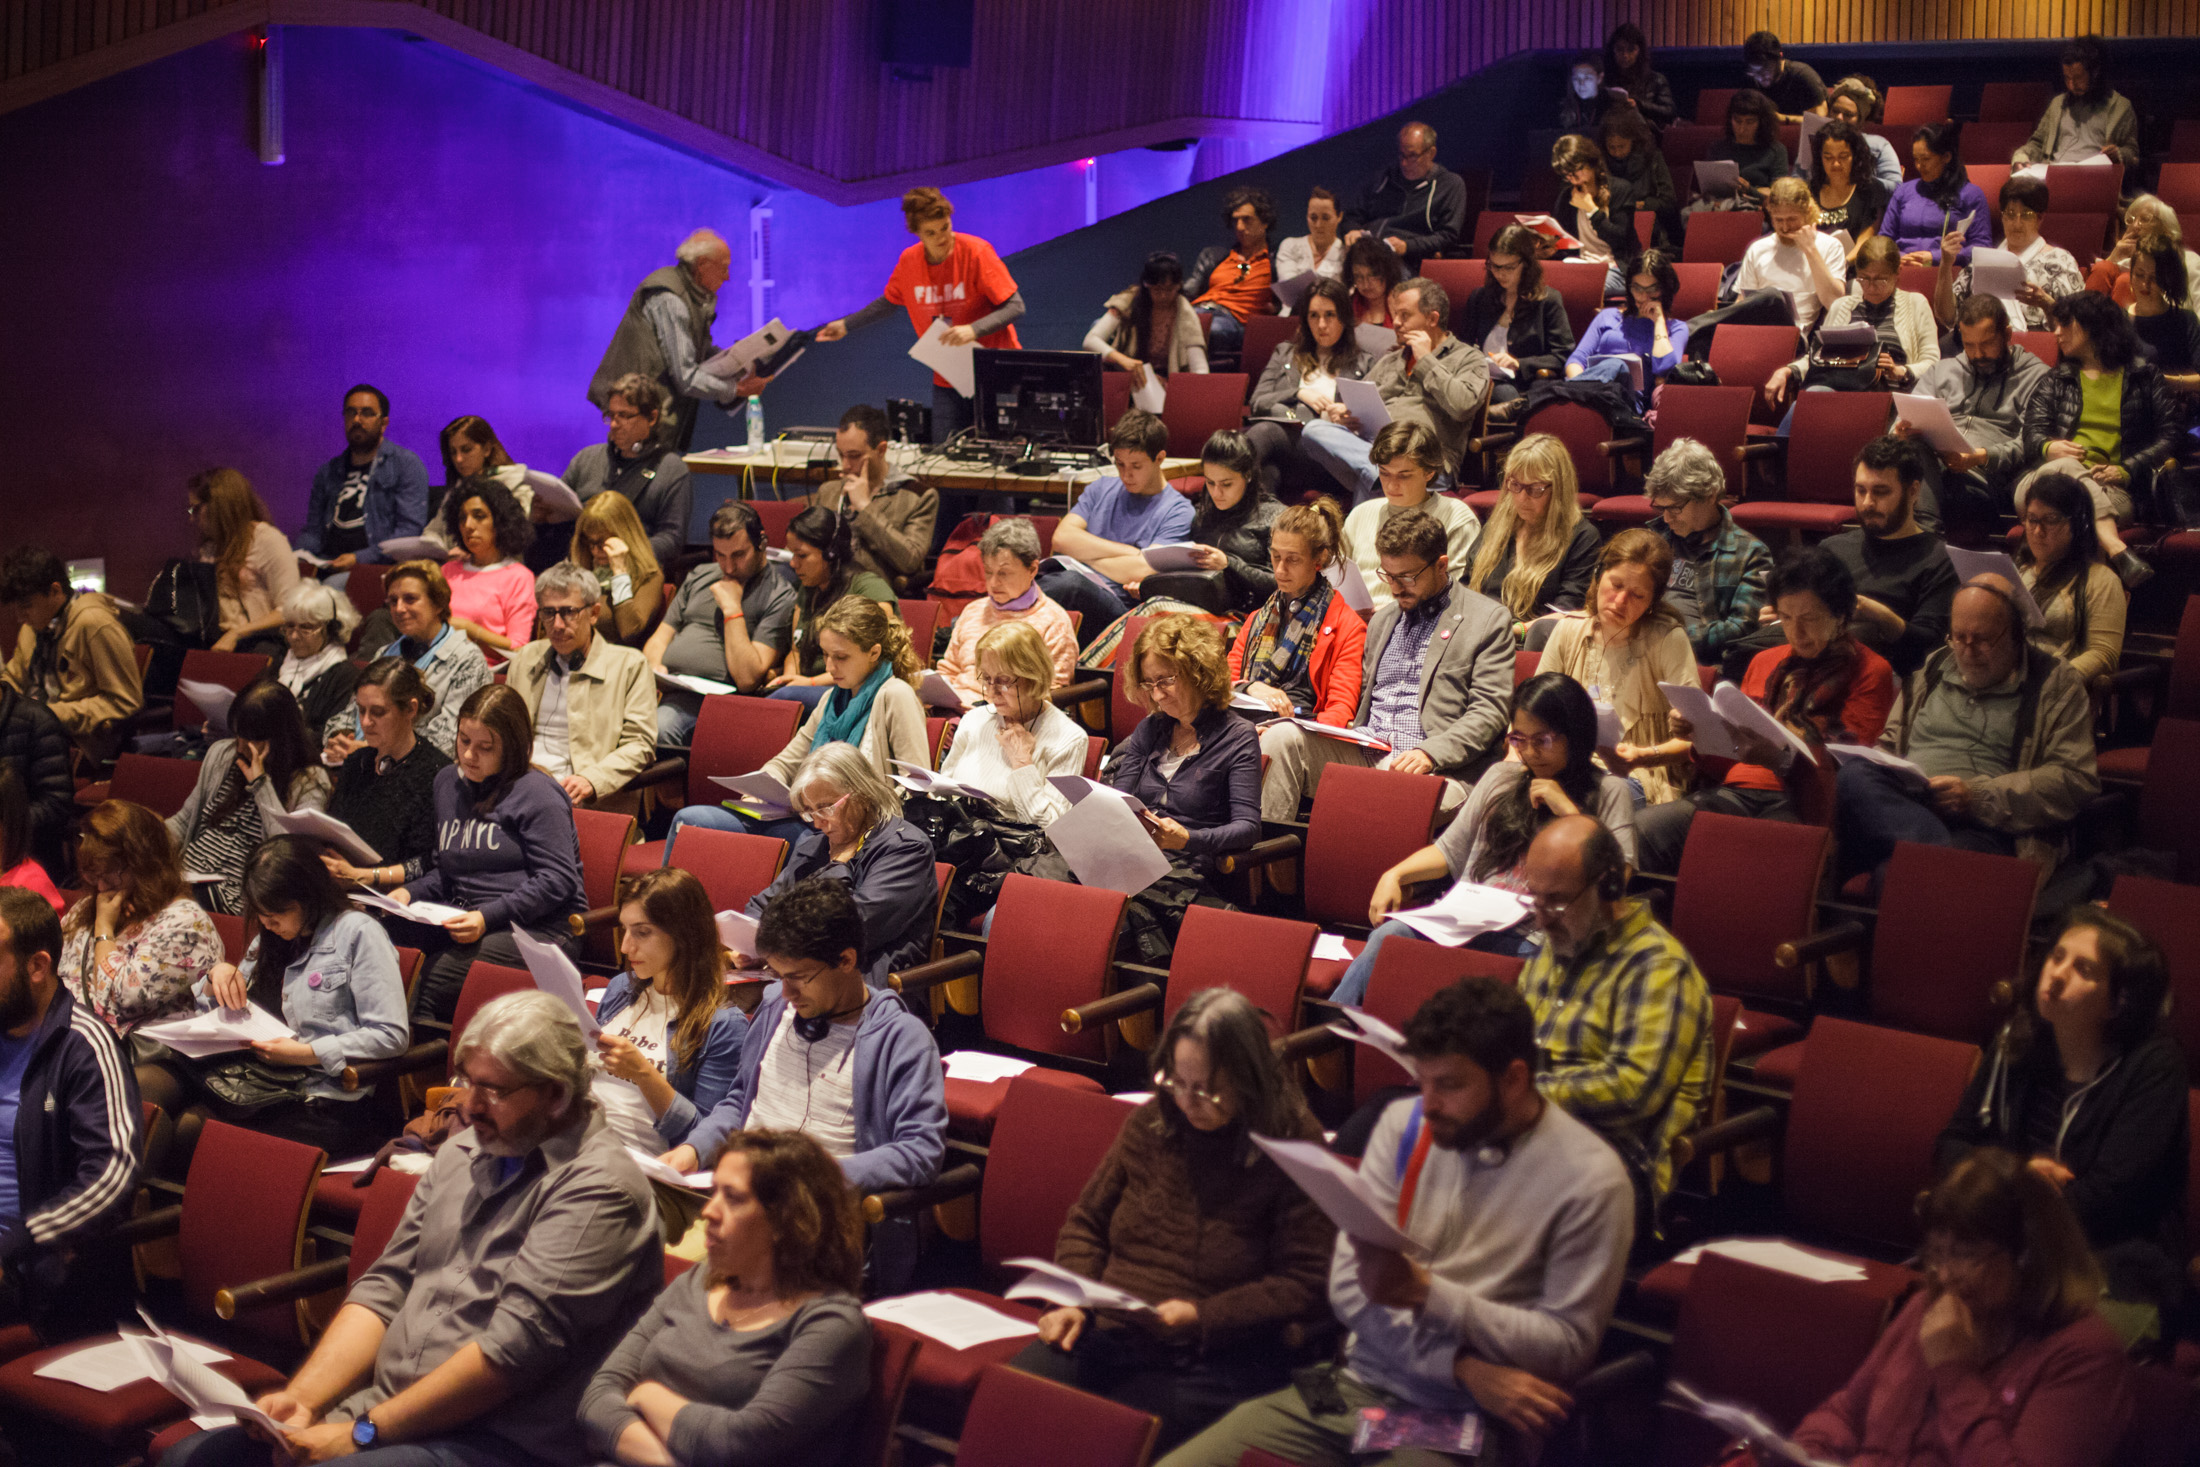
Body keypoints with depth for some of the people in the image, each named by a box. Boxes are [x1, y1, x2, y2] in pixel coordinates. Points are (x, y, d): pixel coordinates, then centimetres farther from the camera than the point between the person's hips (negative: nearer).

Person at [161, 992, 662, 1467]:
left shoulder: (600, 1189, -13)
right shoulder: (461, 1153, 15)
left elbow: (514, 1347, -19)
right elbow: (386, 1287, 15)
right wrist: (302, 1397, -1)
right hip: (379, 1411, 8)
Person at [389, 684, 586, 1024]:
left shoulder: (537, 794, -4)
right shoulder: (447, 782, 20)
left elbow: (558, 881, -12)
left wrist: (488, 917, -20)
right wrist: (410, 892, 6)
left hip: (540, 929, -7)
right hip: (462, 921, 7)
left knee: (431, 981, -31)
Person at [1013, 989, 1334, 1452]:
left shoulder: (1295, 1145, -5)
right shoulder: (1151, 1122, 12)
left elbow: (1304, 1284, -7)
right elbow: (1087, 1222, 22)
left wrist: (1200, 1317, -15)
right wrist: (1073, 1301, 3)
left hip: (1218, 1357, -5)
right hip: (1110, 1335, 5)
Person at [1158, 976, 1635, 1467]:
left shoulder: (1588, 1181, -9)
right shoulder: (1404, 1122, 4)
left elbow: (1568, 1345, -8)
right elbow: (1348, 1286, 0)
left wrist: (1426, 1291, -19)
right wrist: (1465, 1367, -13)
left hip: (1467, 1424, -5)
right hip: (1356, 1384, 5)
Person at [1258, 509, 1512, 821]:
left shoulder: (1489, 620, 5)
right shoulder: (1383, 619, 26)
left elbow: (1489, 713, -3)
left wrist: (1430, 753, -18)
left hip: (1435, 768, -6)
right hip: (1363, 755, 6)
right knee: (1282, 737, -19)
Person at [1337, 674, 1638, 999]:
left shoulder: (1610, 793, 9)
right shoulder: (1501, 777, 24)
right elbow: (1449, 850, 27)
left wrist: (1568, 811, -5)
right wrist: (1394, 875, 9)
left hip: (1529, 939, -4)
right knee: (1388, 936, -32)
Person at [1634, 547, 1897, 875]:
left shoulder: (1869, 671, 10)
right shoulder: (1765, 662, 28)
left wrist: (1779, 757, -22)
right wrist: (1701, 730, 10)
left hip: (1798, 803, -5)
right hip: (1737, 790, 5)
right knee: (1648, 826, -26)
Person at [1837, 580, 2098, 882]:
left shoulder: (2057, 684, 11)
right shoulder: (1931, 672, 26)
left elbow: (2076, 780, 1)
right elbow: (1888, 745, 33)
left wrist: (1978, 796, -10)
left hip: (1983, 828, -5)